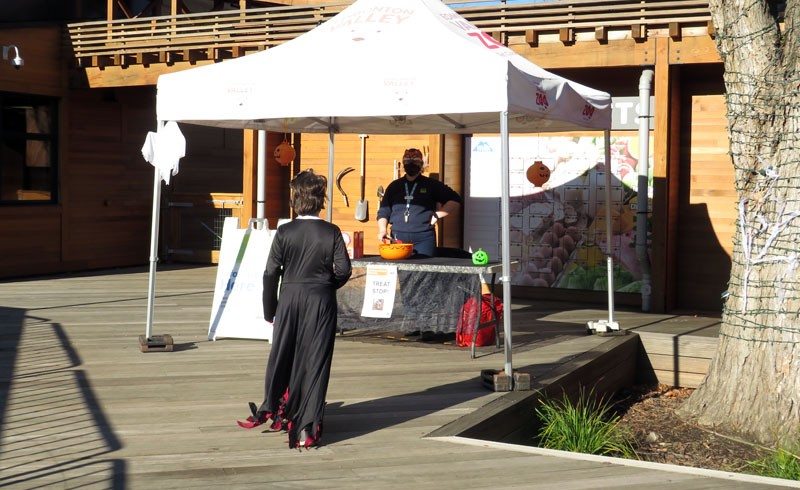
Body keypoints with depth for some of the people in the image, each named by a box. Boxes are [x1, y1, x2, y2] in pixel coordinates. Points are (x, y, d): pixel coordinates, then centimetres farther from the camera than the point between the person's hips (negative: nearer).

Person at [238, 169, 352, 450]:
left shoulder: (284, 232, -3)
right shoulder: (331, 232, -4)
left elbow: (271, 273, -2)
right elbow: (343, 270, -7)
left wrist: (269, 310, 8)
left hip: (290, 300, 1)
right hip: (321, 303, -1)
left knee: (281, 358, 15)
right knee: (315, 362, 2)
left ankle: (272, 409, 31)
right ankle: (308, 427, 1)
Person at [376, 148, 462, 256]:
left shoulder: (431, 185, 7)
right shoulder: (394, 186, 15)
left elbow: (455, 201, 6)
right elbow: (383, 212, 15)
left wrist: (437, 215, -3)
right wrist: (382, 230, -2)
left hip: (424, 239, -2)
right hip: (398, 239, 2)